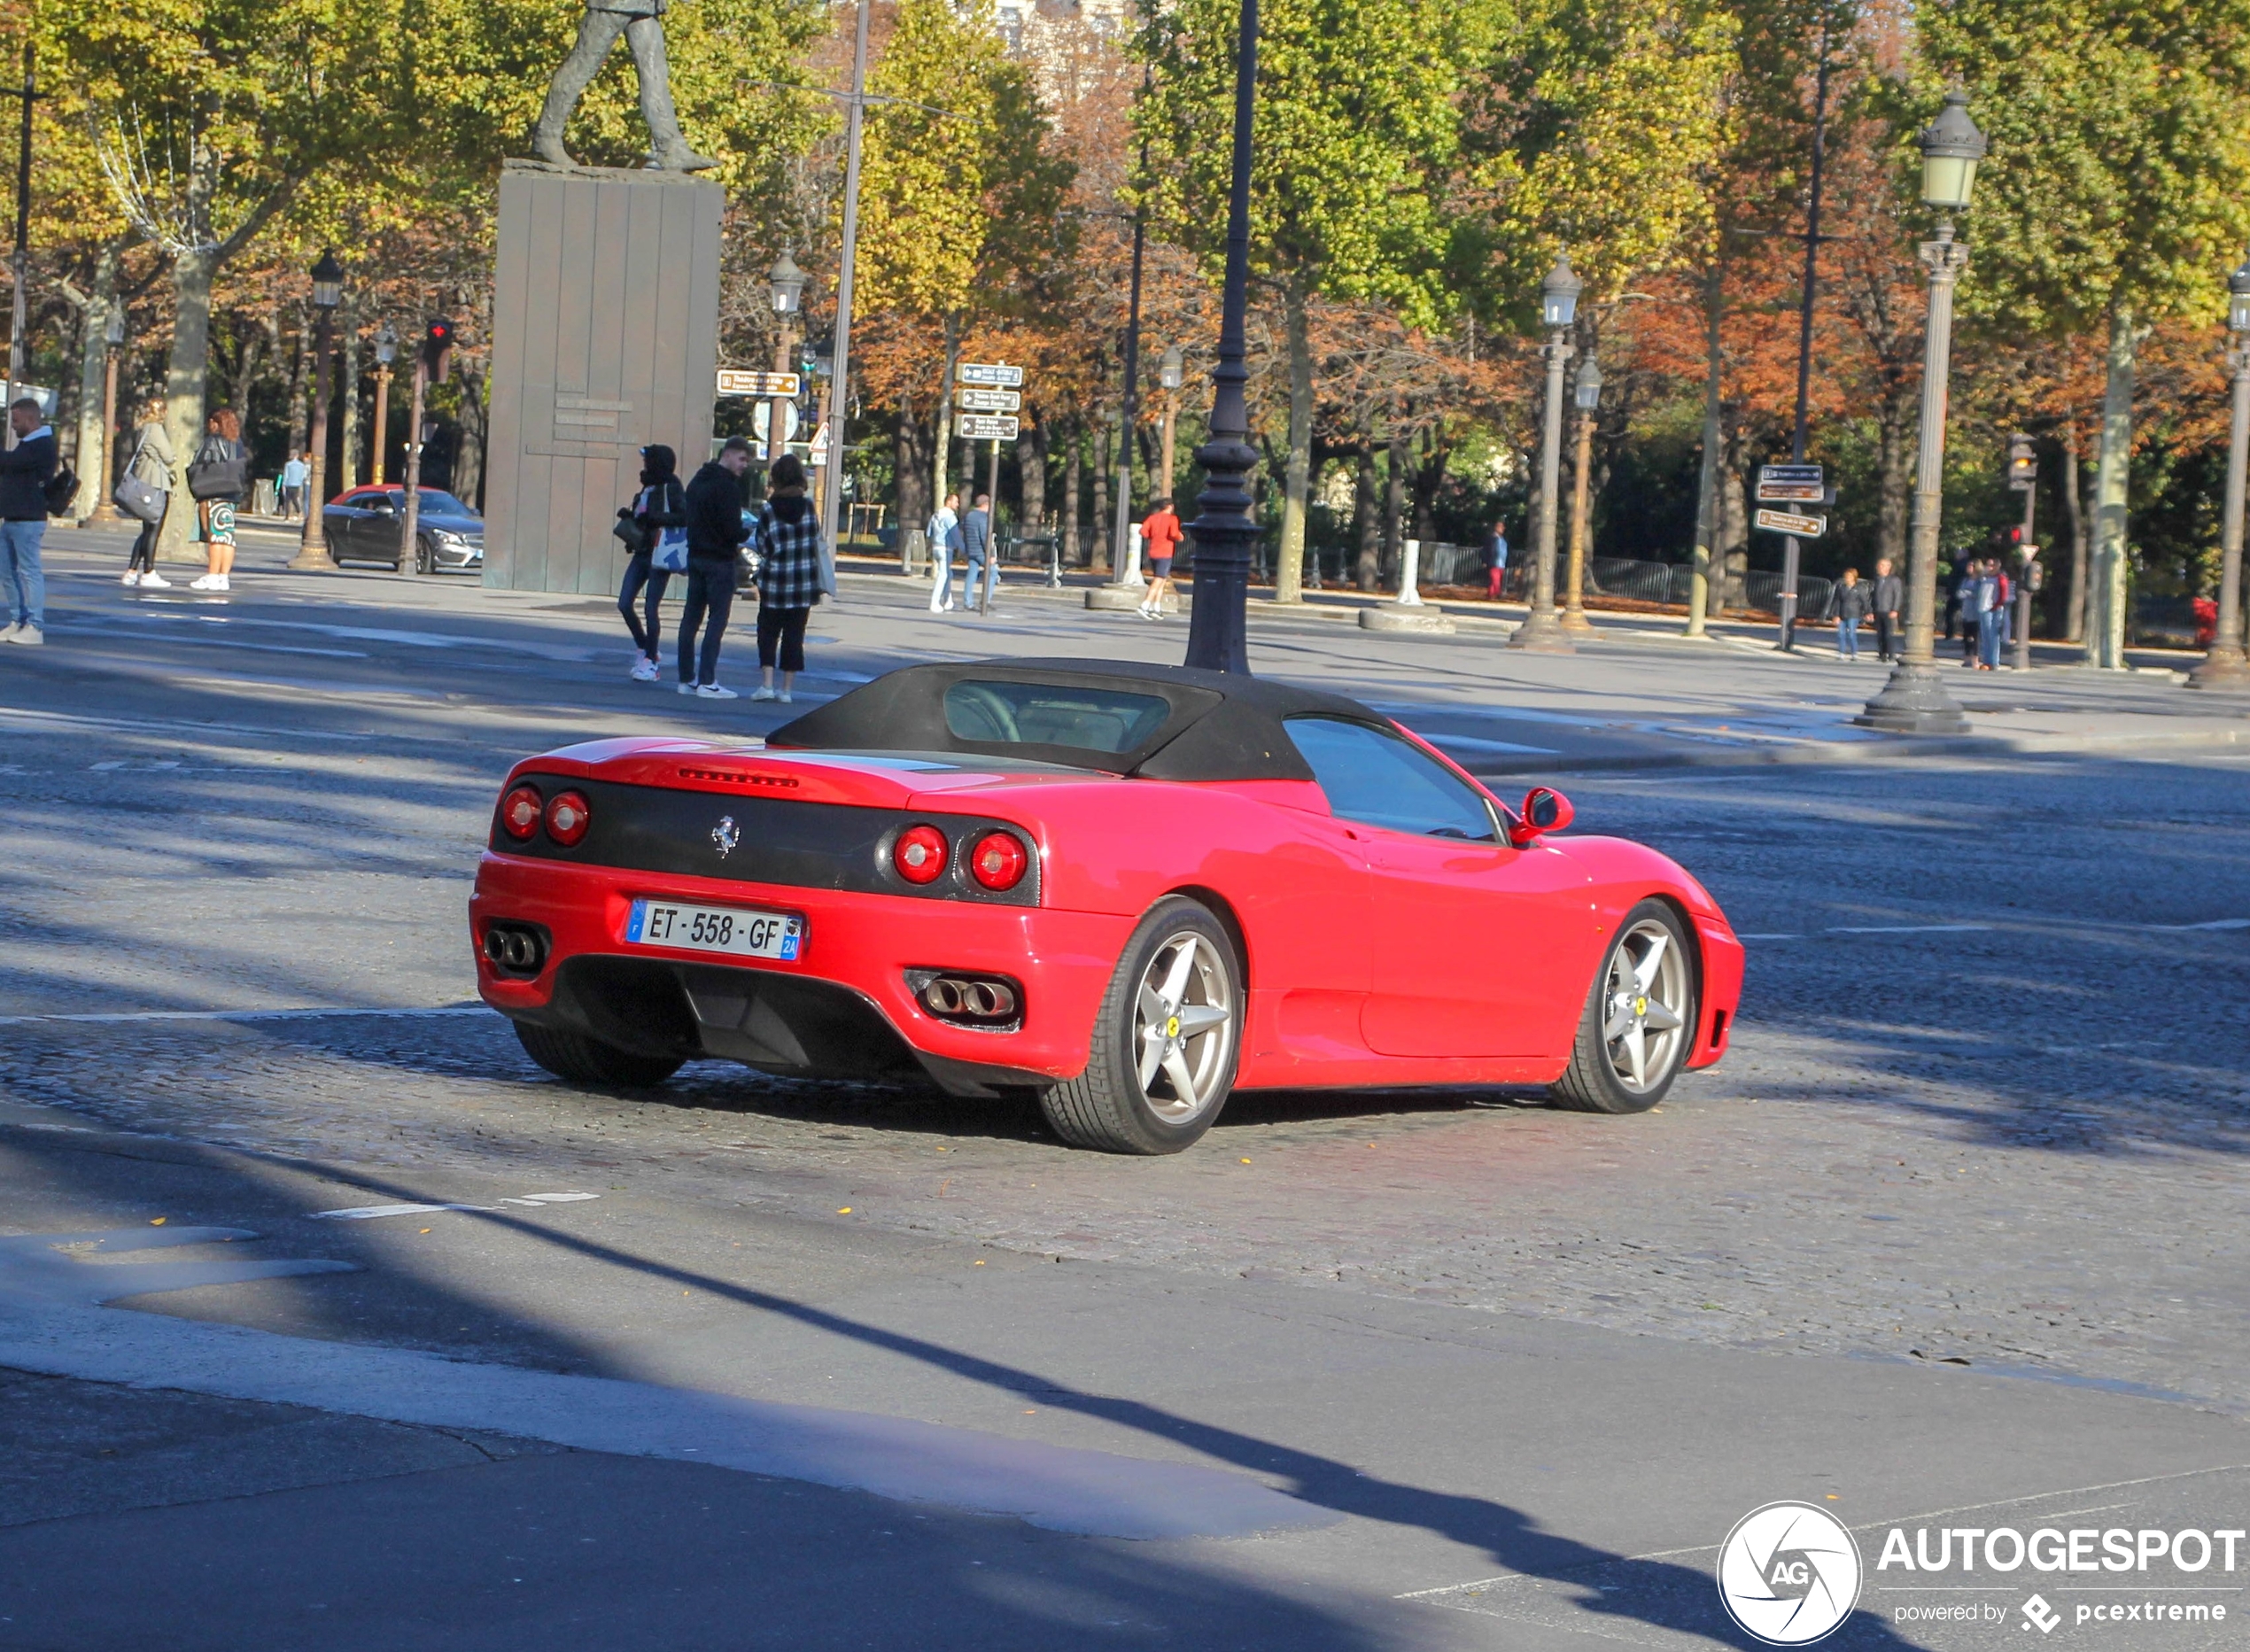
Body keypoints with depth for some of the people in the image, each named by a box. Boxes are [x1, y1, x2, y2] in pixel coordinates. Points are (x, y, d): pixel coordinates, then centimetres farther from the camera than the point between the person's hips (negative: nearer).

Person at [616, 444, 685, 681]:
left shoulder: (670, 489, -9)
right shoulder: (648, 488, 15)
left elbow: (684, 517, -21)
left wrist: (654, 518, -24)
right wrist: (629, 515, 4)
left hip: (660, 556, -8)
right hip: (642, 553, 8)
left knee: (650, 609, -5)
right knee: (624, 604, 2)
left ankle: (650, 661, 5)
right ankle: (643, 649, 19)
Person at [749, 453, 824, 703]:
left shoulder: (767, 512, -9)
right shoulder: (809, 506, -4)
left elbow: (763, 547, -4)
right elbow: (816, 541, 4)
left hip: (774, 583, -2)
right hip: (805, 584, 2)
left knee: (768, 632, 9)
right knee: (794, 635, 7)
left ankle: (766, 684, -3)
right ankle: (787, 689, 7)